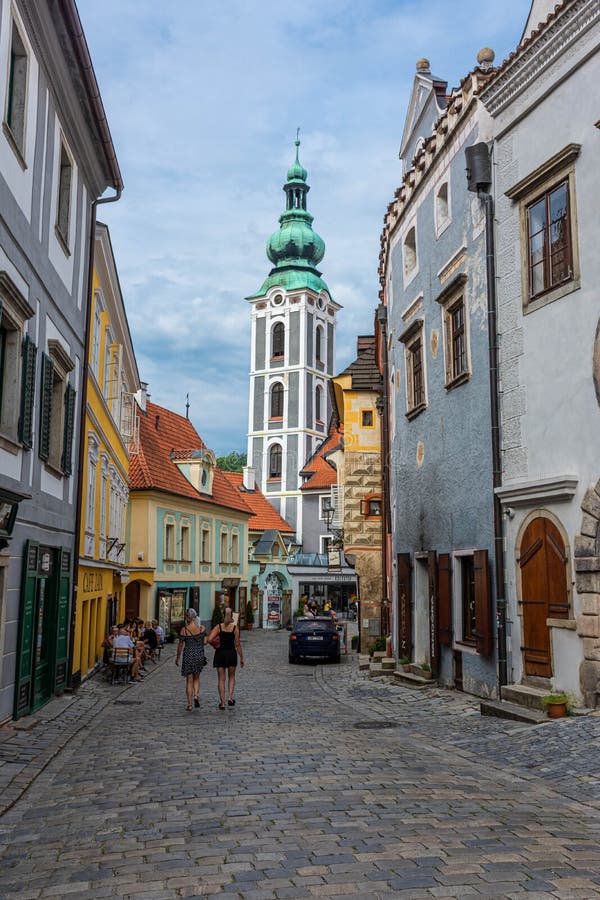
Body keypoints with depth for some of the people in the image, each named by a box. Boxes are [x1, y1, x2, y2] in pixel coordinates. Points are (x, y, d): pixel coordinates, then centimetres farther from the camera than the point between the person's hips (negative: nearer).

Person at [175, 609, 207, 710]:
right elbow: (204, 642, 5)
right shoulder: (202, 628, -6)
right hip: (199, 655, 2)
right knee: (196, 677, 22)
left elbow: (180, 645, -3)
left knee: (189, 680, 6)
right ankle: (196, 695, 0)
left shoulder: (184, 630, -11)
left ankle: (189, 704, 6)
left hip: (188, 655, -2)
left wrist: (177, 657, 9)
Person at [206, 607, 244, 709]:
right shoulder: (235, 628, -4)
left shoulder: (218, 627, -4)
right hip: (231, 653, 0)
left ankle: (222, 702, 7)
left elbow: (210, 639, -16)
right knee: (231, 677, 19)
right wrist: (241, 658, 2)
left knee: (221, 679, 8)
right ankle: (230, 698, 4)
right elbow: (237, 644, -5)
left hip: (220, 653, 0)